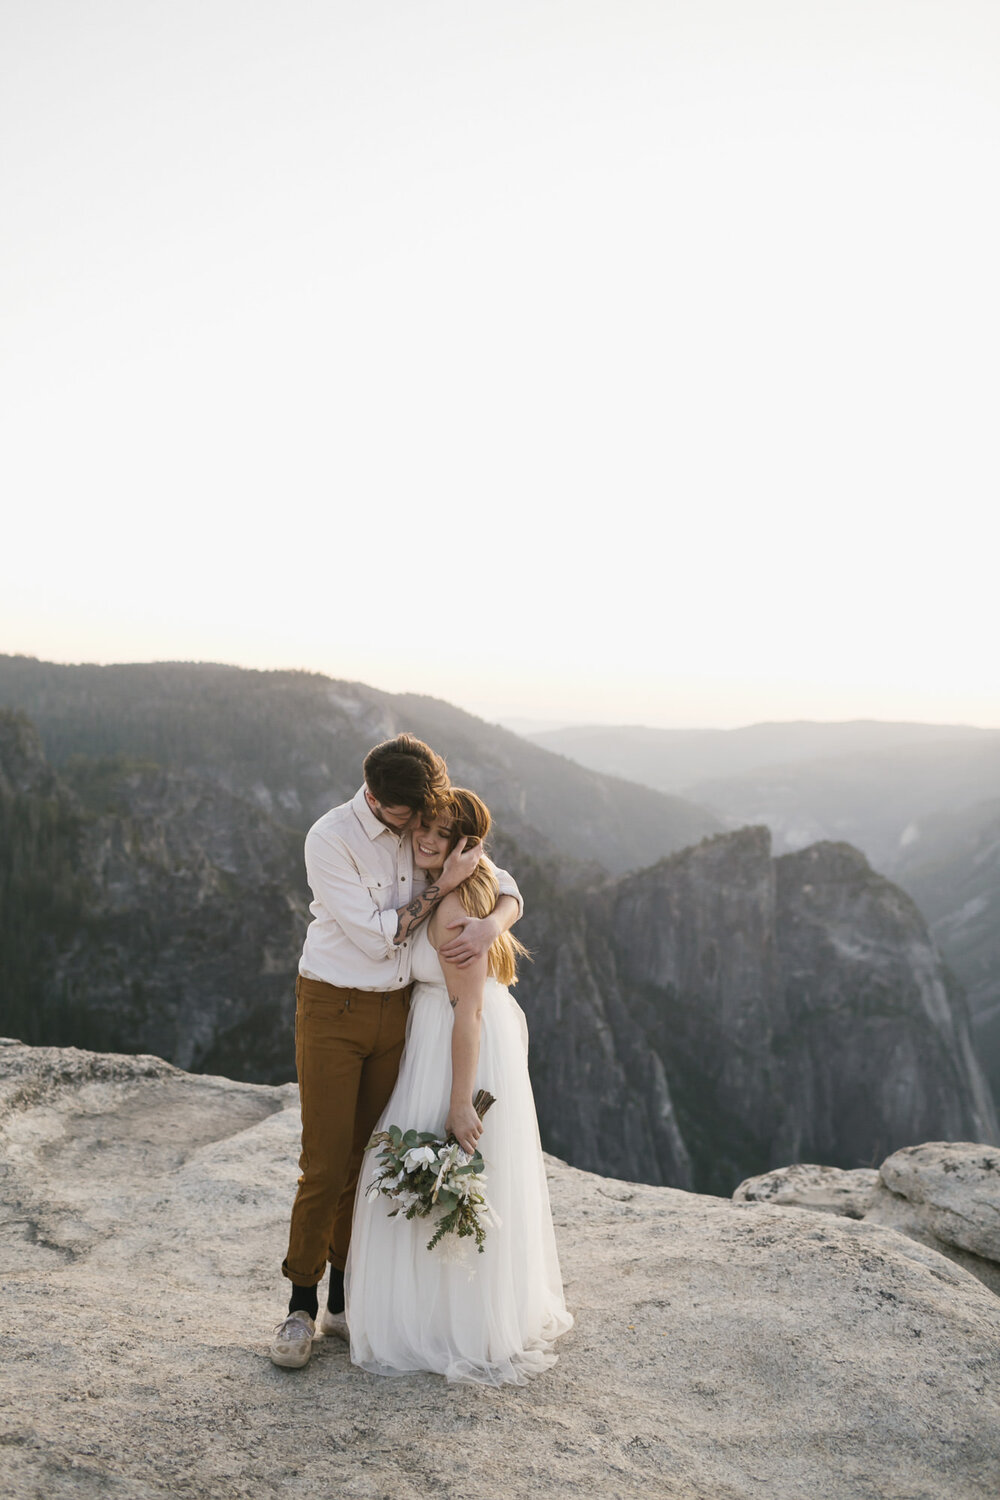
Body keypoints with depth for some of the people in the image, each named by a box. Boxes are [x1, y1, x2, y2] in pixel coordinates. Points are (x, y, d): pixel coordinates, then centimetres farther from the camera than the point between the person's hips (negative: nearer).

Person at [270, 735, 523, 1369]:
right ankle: (302, 1303, 14)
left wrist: (492, 922, -21)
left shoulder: (431, 825, -1)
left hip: (398, 1009, 4)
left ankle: (347, 1298, 23)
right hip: (334, 1009, -4)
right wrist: (443, 884, -21)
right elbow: (376, 937, -19)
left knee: (370, 1159, 10)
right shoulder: (330, 839, -17)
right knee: (326, 1162, -2)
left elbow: (506, 888, 1)